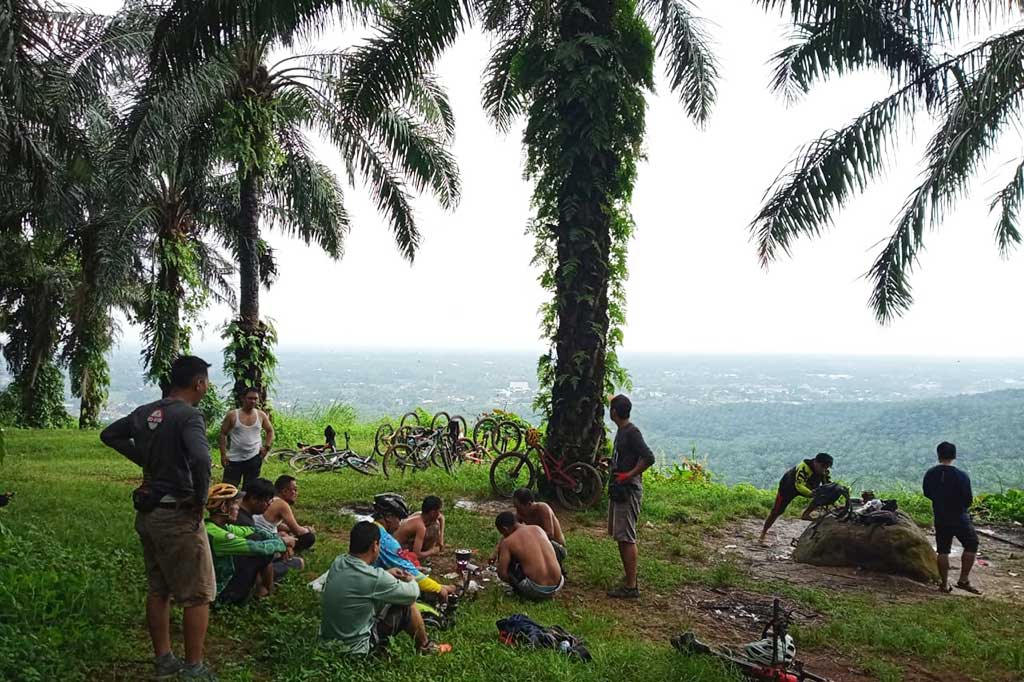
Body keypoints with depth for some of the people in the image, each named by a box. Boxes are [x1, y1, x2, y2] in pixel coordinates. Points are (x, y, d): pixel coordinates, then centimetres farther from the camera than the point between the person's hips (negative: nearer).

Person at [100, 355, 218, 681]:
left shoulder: (146, 412, 5)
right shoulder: (189, 415, -19)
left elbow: (109, 434, 22)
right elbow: (200, 459, -36)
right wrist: (200, 498, -19)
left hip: (148, 513, 8)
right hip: (178, 517, -8)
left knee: (158, 591, 19)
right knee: (198, 595, 5)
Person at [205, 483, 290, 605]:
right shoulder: (216, 535, -29)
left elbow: (251, 531, 8)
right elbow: (259, 548, -24)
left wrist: (278, 538, -2)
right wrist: (283, 543, -7)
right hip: (222, 596, -9)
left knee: (257, 538, 7)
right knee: (265, 553, -10)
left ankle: (260, 589, 14)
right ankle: (266, 593, 13)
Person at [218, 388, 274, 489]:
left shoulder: (261, 415, 1)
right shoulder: (232, 415, -5)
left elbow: (270, 431, 14)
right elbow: (223, 434, 0)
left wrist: (266, 447, 1)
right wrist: (223, 454, -6)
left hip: (254, 458, 2)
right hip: (234, 458, -2)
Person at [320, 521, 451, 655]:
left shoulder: (337, 563, -6)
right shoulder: (375, 578, -26)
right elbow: (413, 593, -10)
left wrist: (387, 574, 10)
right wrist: (410, 580, 12)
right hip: (355, 649, -7)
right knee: (407, 605, 4)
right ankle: (425, 647, 26)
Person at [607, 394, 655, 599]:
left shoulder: (632, 432, -17)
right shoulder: (622, 430, 13)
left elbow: (649, 458, -24)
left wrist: (628, 475, -22)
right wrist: (611, 463, 16)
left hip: (628, 490, -10)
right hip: (619, 489, 10)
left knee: (626, 538, -8)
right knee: (620, 536, 16)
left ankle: (631, 586, -5)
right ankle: (629, 576, 26)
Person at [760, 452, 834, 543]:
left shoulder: (824, 471, -18)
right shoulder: (803, 467, -38)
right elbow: (799, 485, -48)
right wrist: (811, 493, -65)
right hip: (788, 486, -6)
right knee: (776, 512, -5)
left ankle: (805, 514, -6)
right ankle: (763, 533, 10)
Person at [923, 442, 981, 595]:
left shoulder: (930, 474, -4)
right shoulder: (961, 475, -17)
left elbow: (927, 493, 9)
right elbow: (969, 499, -13)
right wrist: (961, 507, 8)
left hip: (940, 518, 4)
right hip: (959, 518, -4)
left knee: (942, 550, 10)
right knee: (971, 545, 13)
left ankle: (944, 583, 15)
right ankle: (963, 580, 9)